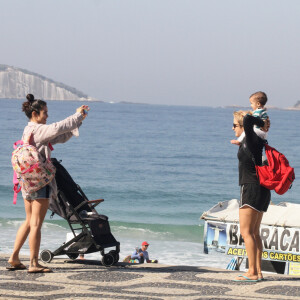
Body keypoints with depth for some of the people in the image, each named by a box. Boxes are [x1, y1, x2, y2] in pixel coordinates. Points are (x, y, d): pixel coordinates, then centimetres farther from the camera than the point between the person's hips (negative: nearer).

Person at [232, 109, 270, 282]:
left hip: (251, 188, -10)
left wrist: (262, 123, -14)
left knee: (246, 232, -8)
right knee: (254, 233, 13)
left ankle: (252, 273, -11)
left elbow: (247, 119, -29)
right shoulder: (256, 141, 12)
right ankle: (258, 272, 14)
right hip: (261, 190, 10)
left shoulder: (251, 139, -13)